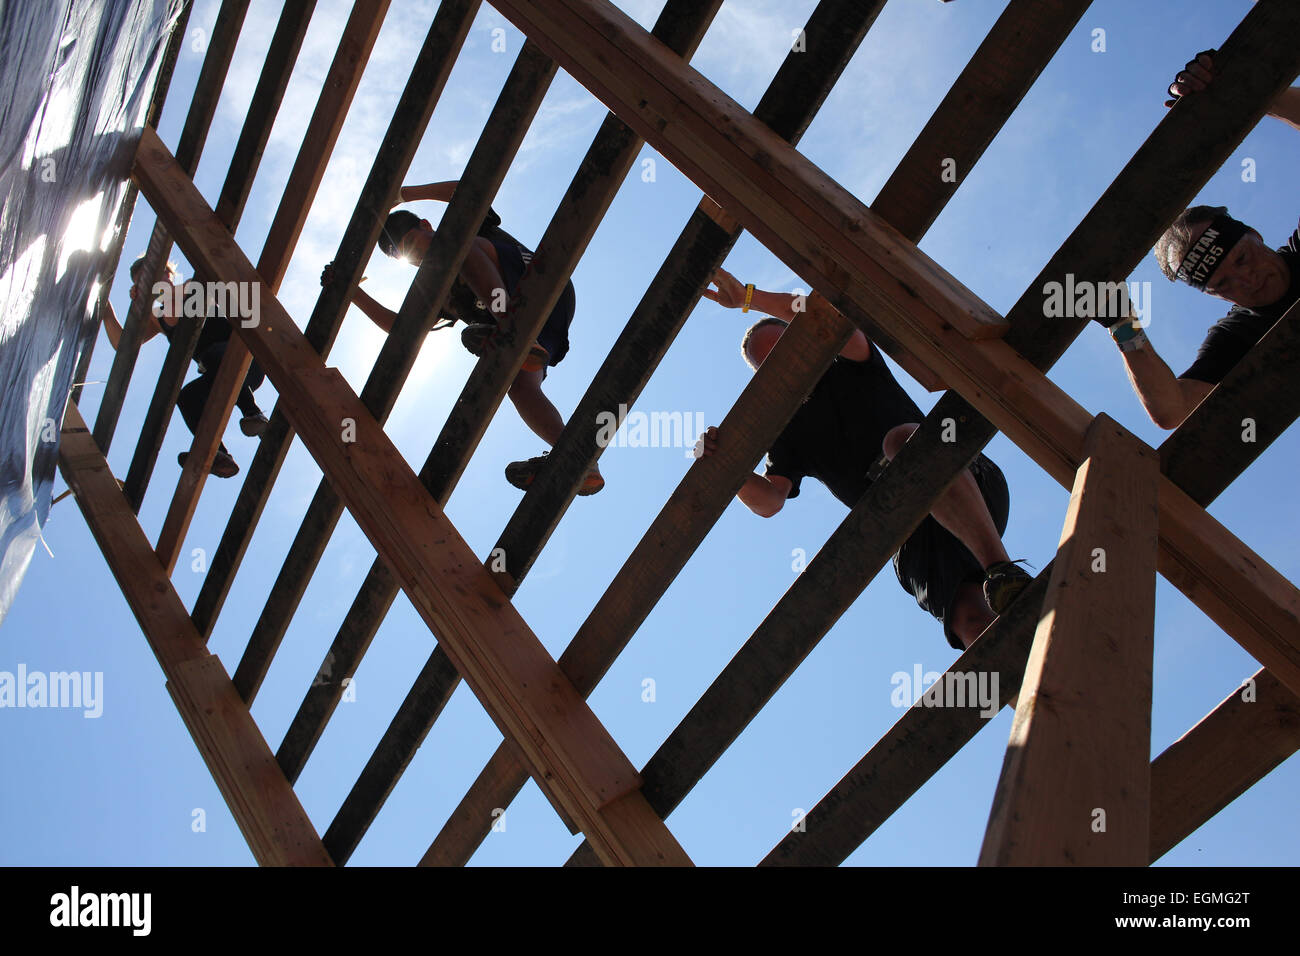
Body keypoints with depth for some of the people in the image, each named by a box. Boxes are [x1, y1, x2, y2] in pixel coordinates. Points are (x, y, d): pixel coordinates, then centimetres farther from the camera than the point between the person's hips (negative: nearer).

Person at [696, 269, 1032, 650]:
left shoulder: (853, 367, 16)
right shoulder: (788, 435, 22)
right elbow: (769, 501, 3)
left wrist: (747, 296, -13)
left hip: (972, 484, -3)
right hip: (914, 544, 3)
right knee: (971, 623, -26)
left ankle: (1002, 572, -49)